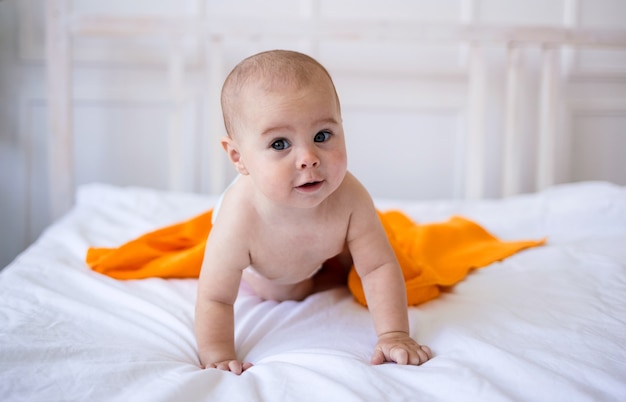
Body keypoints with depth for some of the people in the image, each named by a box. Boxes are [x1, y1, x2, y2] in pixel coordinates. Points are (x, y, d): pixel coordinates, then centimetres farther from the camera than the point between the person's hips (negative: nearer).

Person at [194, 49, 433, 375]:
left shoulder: (348, 197, -43)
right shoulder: (240, 218, -50)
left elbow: (379, 267, -35)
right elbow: (215, 299, -40)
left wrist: (394, 335, -40)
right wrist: (219, 358, -46)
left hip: (325, 247, 2)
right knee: (277, 292, 28)